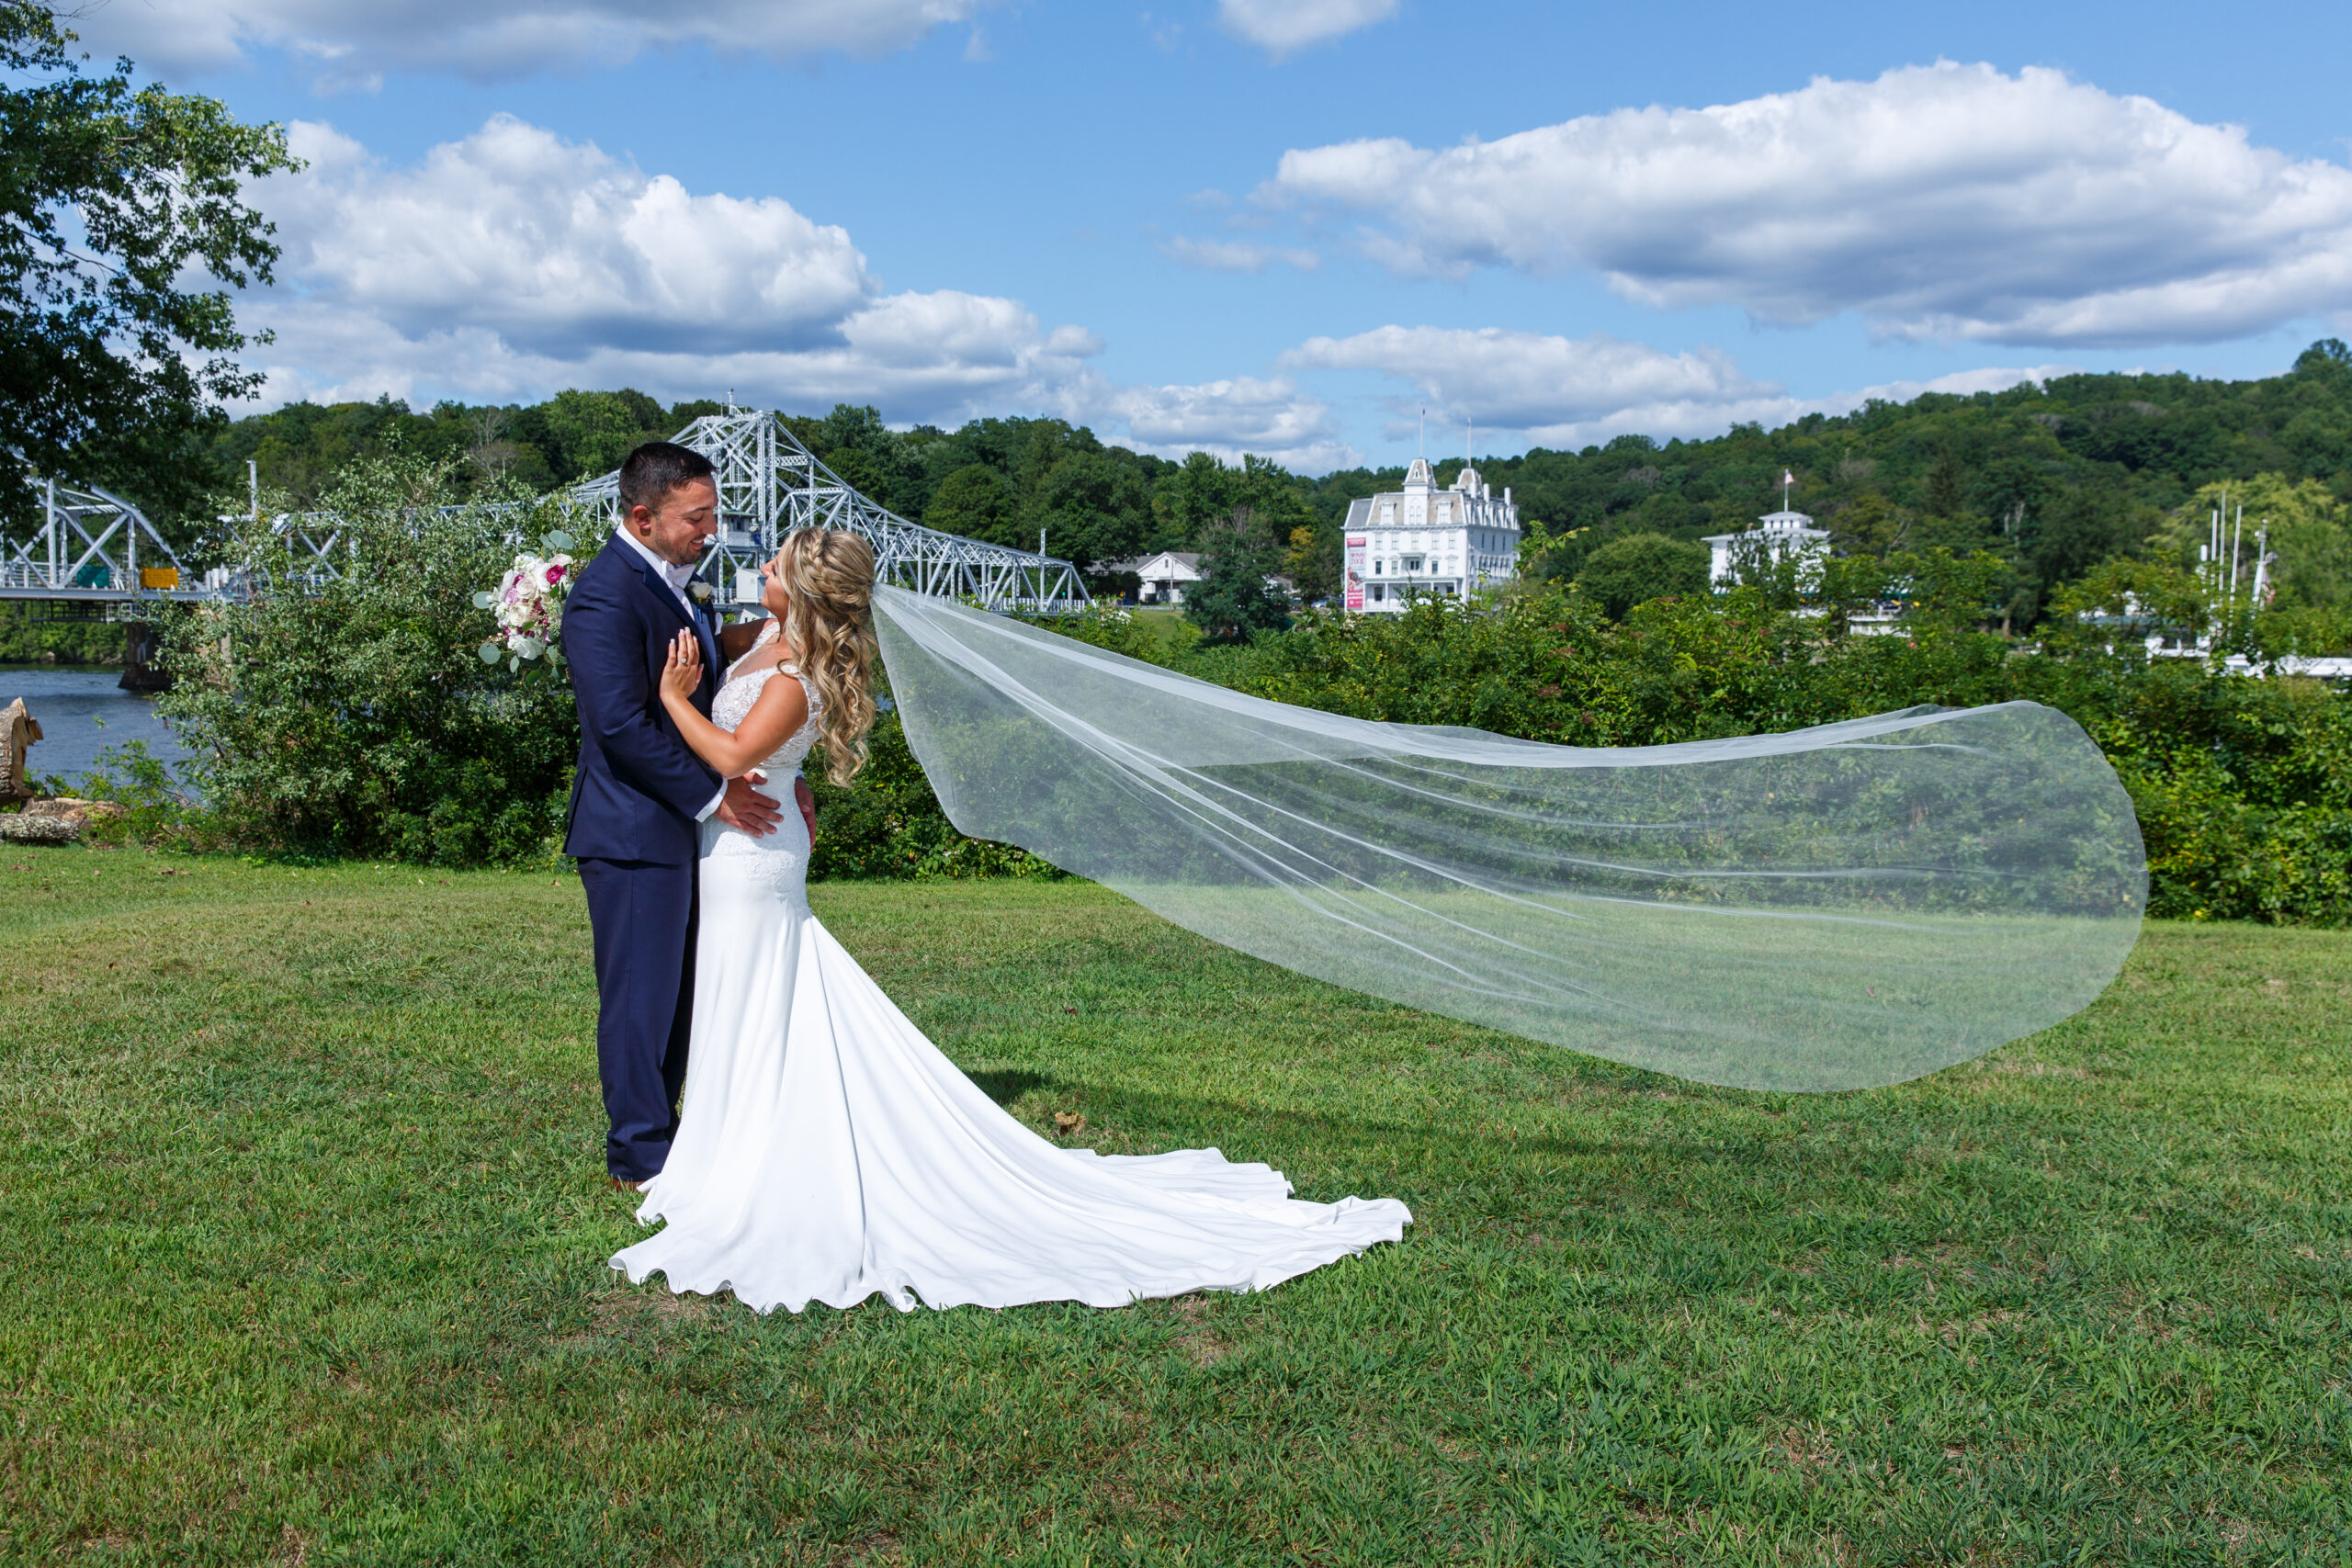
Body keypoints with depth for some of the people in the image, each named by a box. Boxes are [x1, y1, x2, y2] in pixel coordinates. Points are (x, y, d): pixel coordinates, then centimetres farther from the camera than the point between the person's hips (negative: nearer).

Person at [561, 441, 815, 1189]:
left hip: (680, 828, 10)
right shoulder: (606, 594, -18)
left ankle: (659, 1136, 29)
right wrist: (713, 796, -19)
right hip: (634, 830, -10)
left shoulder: (672, 582, 13)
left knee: (678, 993, 17)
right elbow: (621, 724, -24)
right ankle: (640, 1155, 12)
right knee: (641, 995, 0)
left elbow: (708, 701, 19)